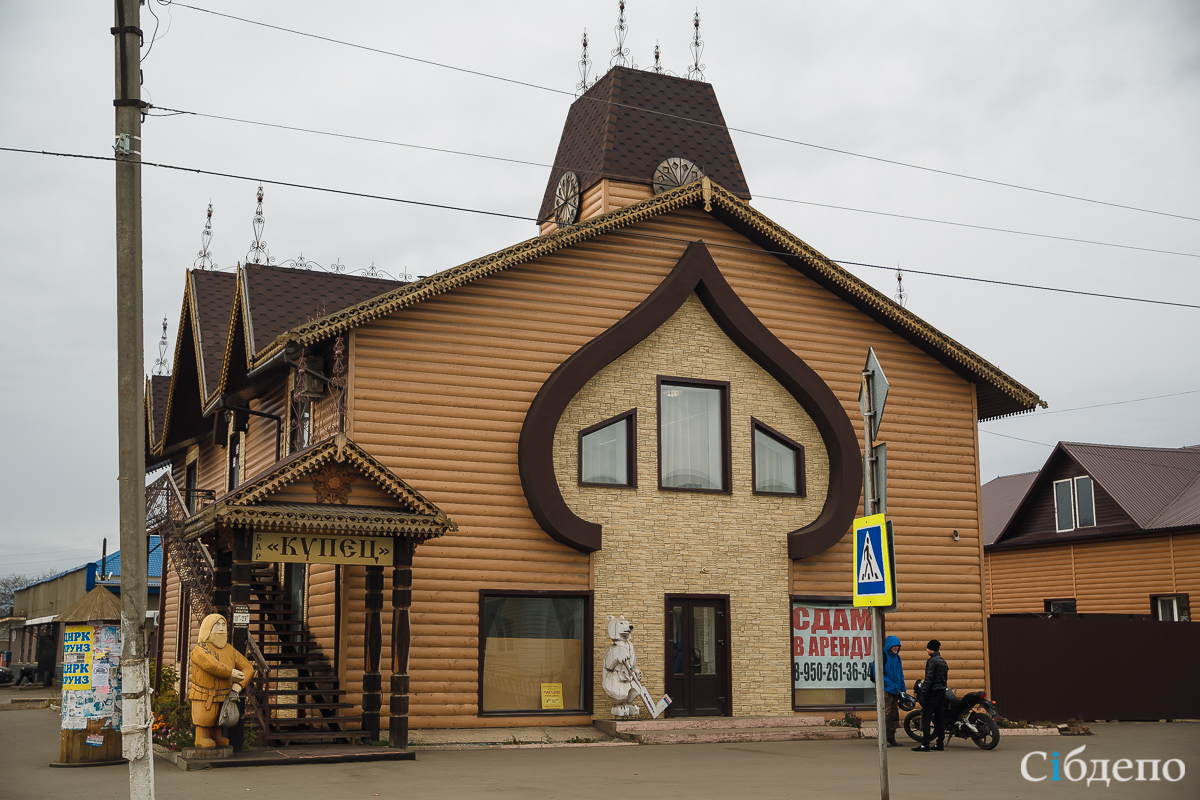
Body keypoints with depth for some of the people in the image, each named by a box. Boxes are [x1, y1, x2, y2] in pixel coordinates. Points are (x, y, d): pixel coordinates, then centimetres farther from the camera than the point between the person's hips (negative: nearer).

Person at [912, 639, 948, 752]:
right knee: (939, 717, 11)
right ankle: (940, 743, 13)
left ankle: (925, 744, -11)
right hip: (942, 692, 9)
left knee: (925, 717, -7)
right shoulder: (943, 661, 13)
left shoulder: (932, 661, -13)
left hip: (933, 692, -9)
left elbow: (929, 679, -18)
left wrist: (922, 694, -18)